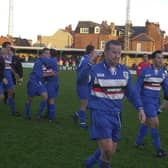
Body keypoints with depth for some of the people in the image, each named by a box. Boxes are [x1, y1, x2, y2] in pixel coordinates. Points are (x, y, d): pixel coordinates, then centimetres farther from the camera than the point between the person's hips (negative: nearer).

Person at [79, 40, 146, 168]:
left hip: (115, 114, 5)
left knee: (111, 151, 14)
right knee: (107, 149, -18)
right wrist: (90, 63, -46)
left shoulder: (125, 71, 4)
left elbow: (132, 91, 12)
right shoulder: (96, 69, -10)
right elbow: (81, 80, -29)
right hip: (99, 113, -5)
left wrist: (140, 108, 0)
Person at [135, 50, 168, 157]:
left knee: (147, 122, 17)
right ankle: (158, 148, -7)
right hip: (147, 101, -7)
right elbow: (138, 86, -9)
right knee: (155, 123, -13)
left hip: (156, 101, 7)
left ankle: (139, 142, 35)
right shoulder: (145, 71, -15)